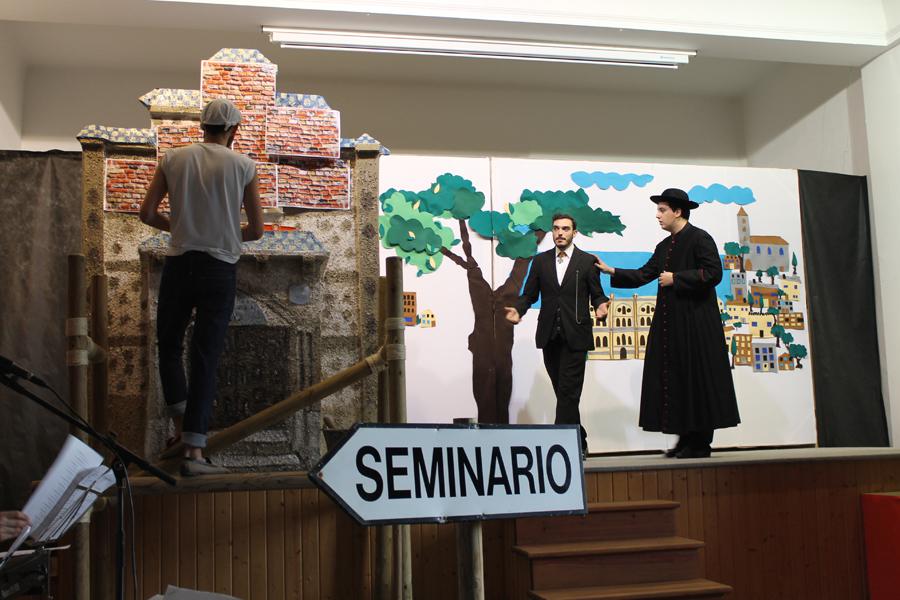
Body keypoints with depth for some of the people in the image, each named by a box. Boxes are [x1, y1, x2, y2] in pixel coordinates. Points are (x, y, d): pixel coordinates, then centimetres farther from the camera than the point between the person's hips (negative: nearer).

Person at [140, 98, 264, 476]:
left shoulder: (174, 159, 4)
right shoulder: (243, 166, 0)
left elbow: (147, 213, 4)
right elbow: (256, 230, 2)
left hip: (179, 264, 1)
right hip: (220, 270, -1)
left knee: (169, 346, 21)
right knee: (205, 359, 0)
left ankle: (181, 424, 14)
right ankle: (194, 451, -2)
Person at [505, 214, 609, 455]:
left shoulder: (587, 261, 2)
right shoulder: (540, 260, 9)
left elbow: (597, 294, 4)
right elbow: (529, 294, 8)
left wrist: (600, 306, -18)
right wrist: (518, 309, -11)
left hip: (575, 335, -3)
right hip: (549, 335, 3)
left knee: (568, 392, -8)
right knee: (563, 392, 11)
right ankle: (578, 441, 24)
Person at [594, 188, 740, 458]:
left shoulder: (699, 239, -7)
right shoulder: (665, 246, 17)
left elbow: (713, 273, -16)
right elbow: (643, 275, 17)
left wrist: (676, 278, -13)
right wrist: (611, 271, 10)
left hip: (695, 323, -8)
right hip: (671, 322, 8)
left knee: (696, 377, -3)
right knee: (675, 379, 8)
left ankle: (700, 442, 4)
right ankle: (686, 438, 15)